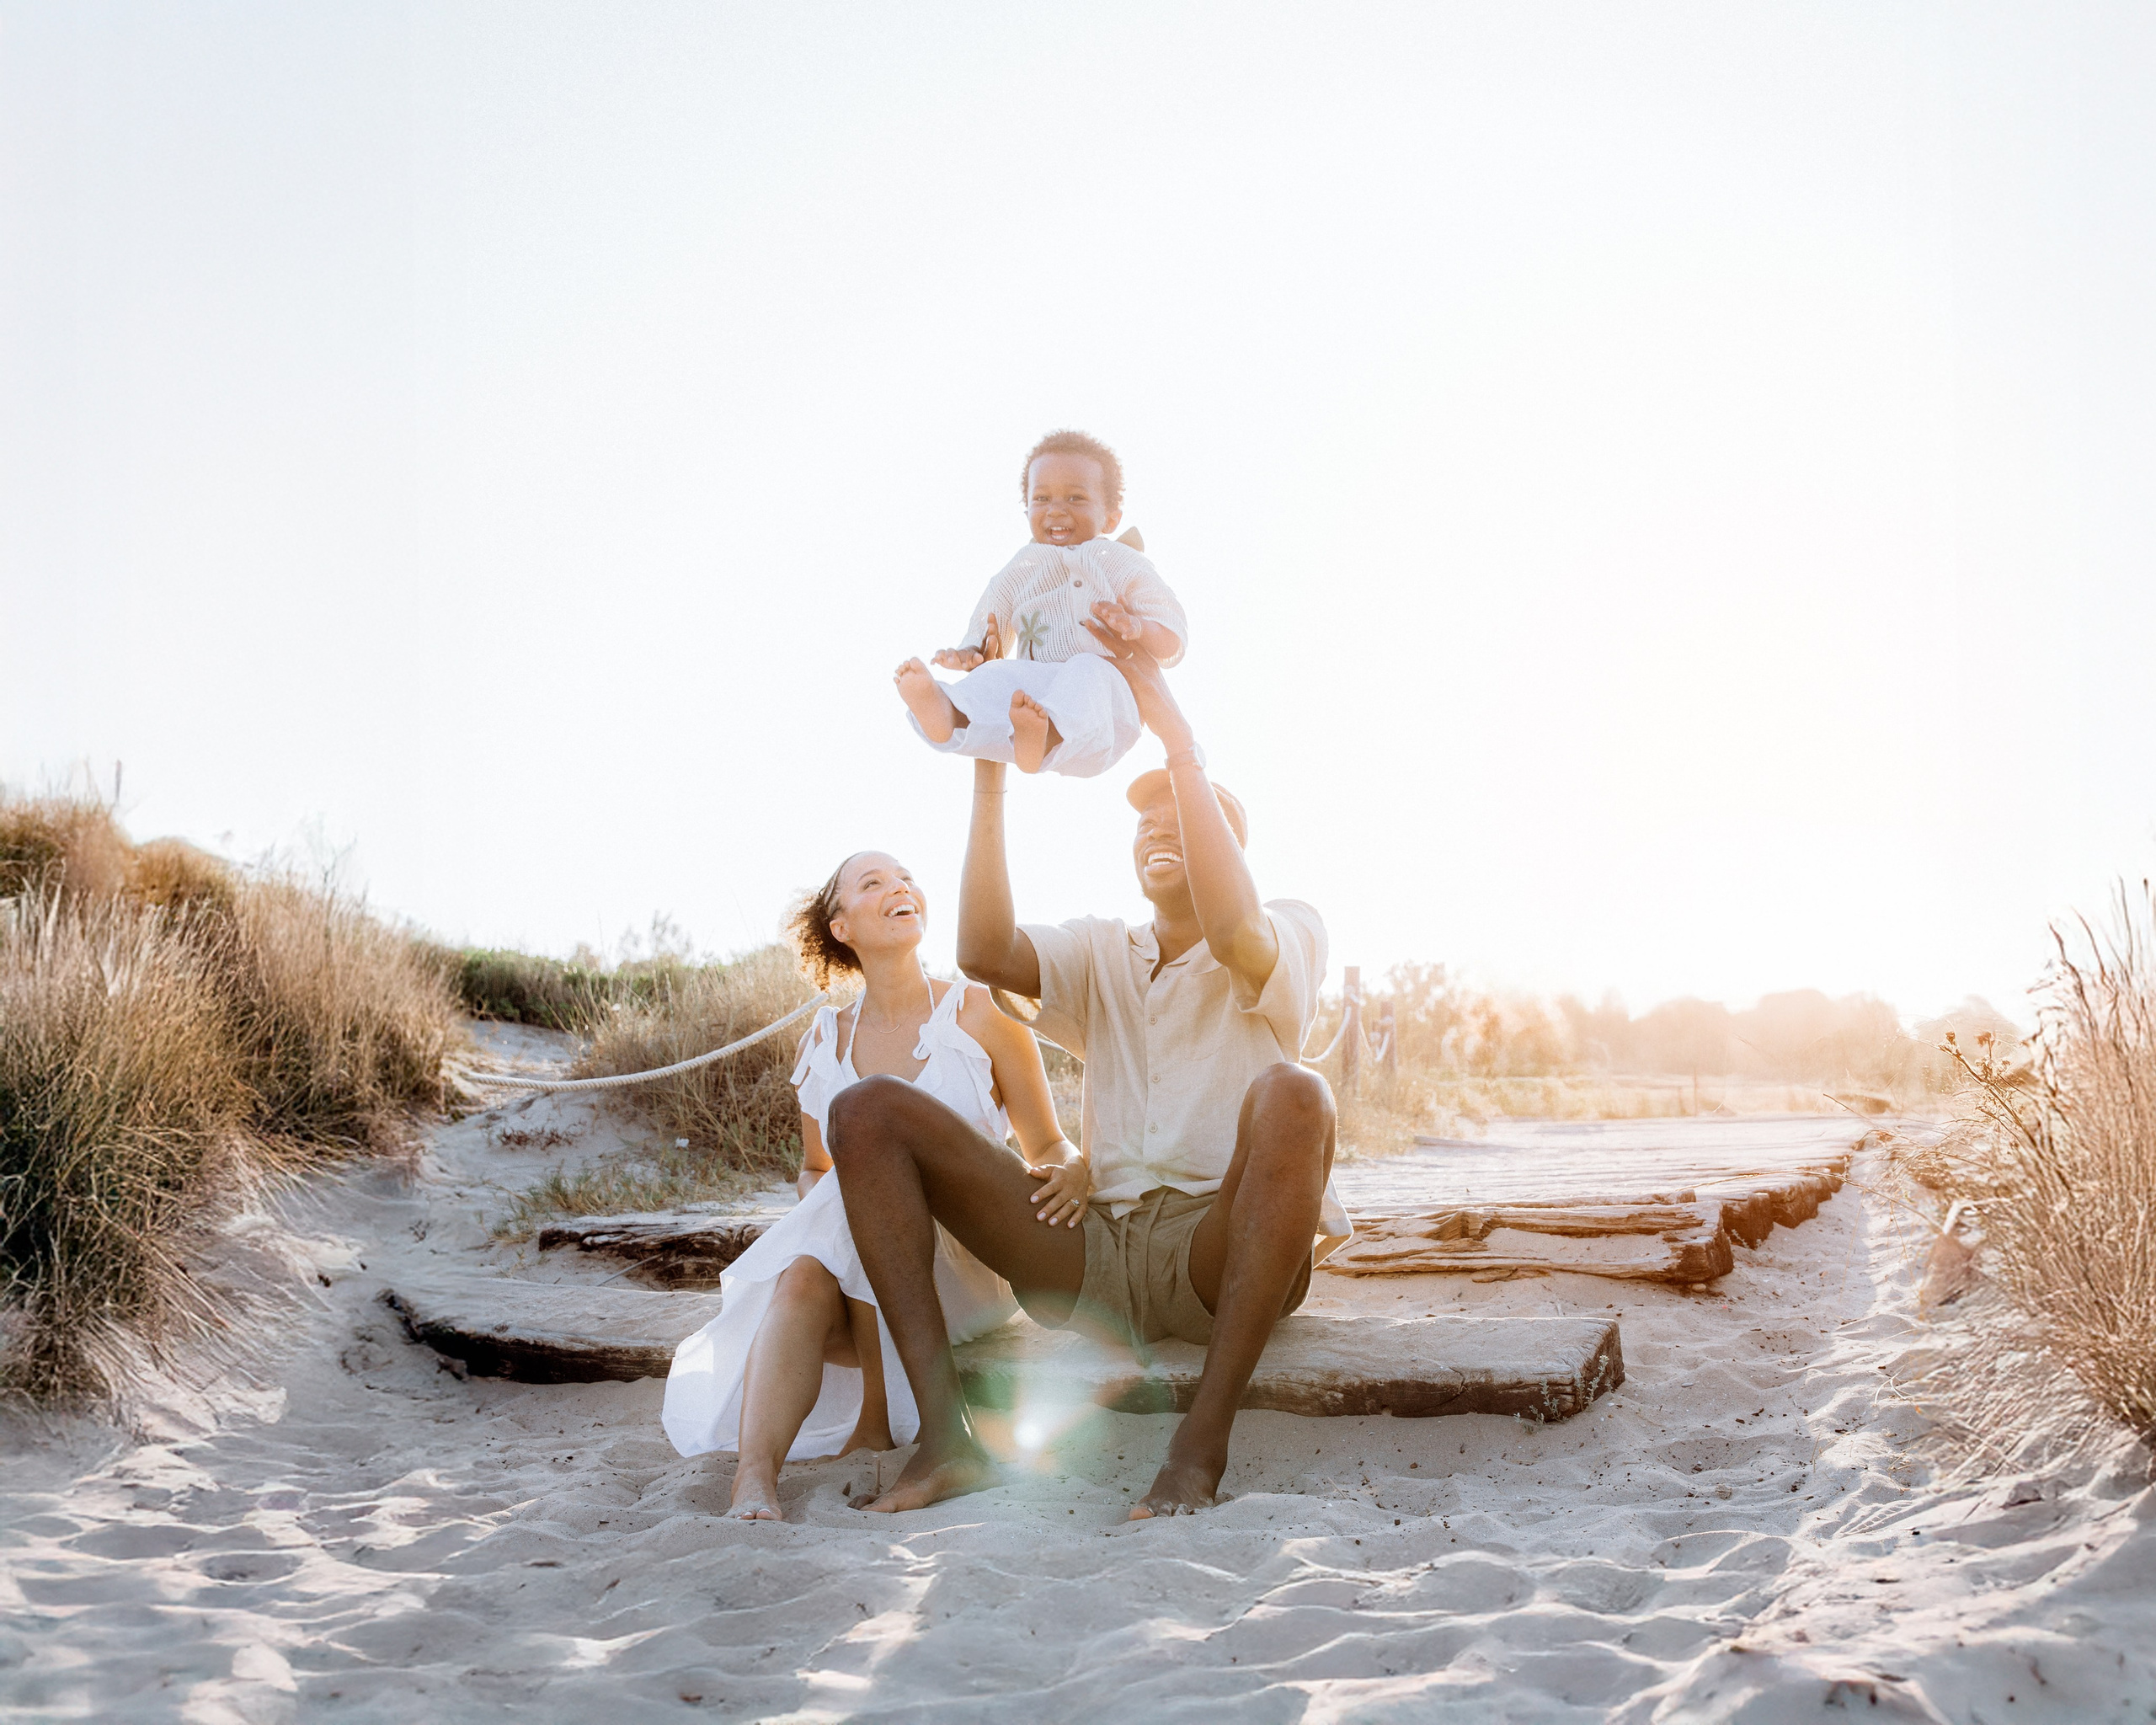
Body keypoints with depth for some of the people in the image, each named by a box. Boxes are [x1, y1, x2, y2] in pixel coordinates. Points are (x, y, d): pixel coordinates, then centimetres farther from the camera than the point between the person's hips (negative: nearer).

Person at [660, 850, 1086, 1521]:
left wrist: (1071, 1171, -21)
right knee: (802, 1281, -32)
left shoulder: (981, 1015, 1)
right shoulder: (825, 1040, 9)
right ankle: (755, 1477, -47)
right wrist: (822, 1216, -4)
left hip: (967, 1268, -2)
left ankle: (878, 1418, -26)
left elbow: (1050, 1146, 4)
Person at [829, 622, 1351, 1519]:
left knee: (1290, 1097, -36)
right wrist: (988, 774, -5)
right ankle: (945, 1434, -24)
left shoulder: (1292, 933, 8)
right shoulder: (1101, 952, 21)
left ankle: (1201, 1446, -33)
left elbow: (1232, 933, -19)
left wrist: (1178, 739, -18)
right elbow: (984, 953, -1)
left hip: (1222, 1251, -4)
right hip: (1094, 1255, 4)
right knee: (866, 1112, -8)